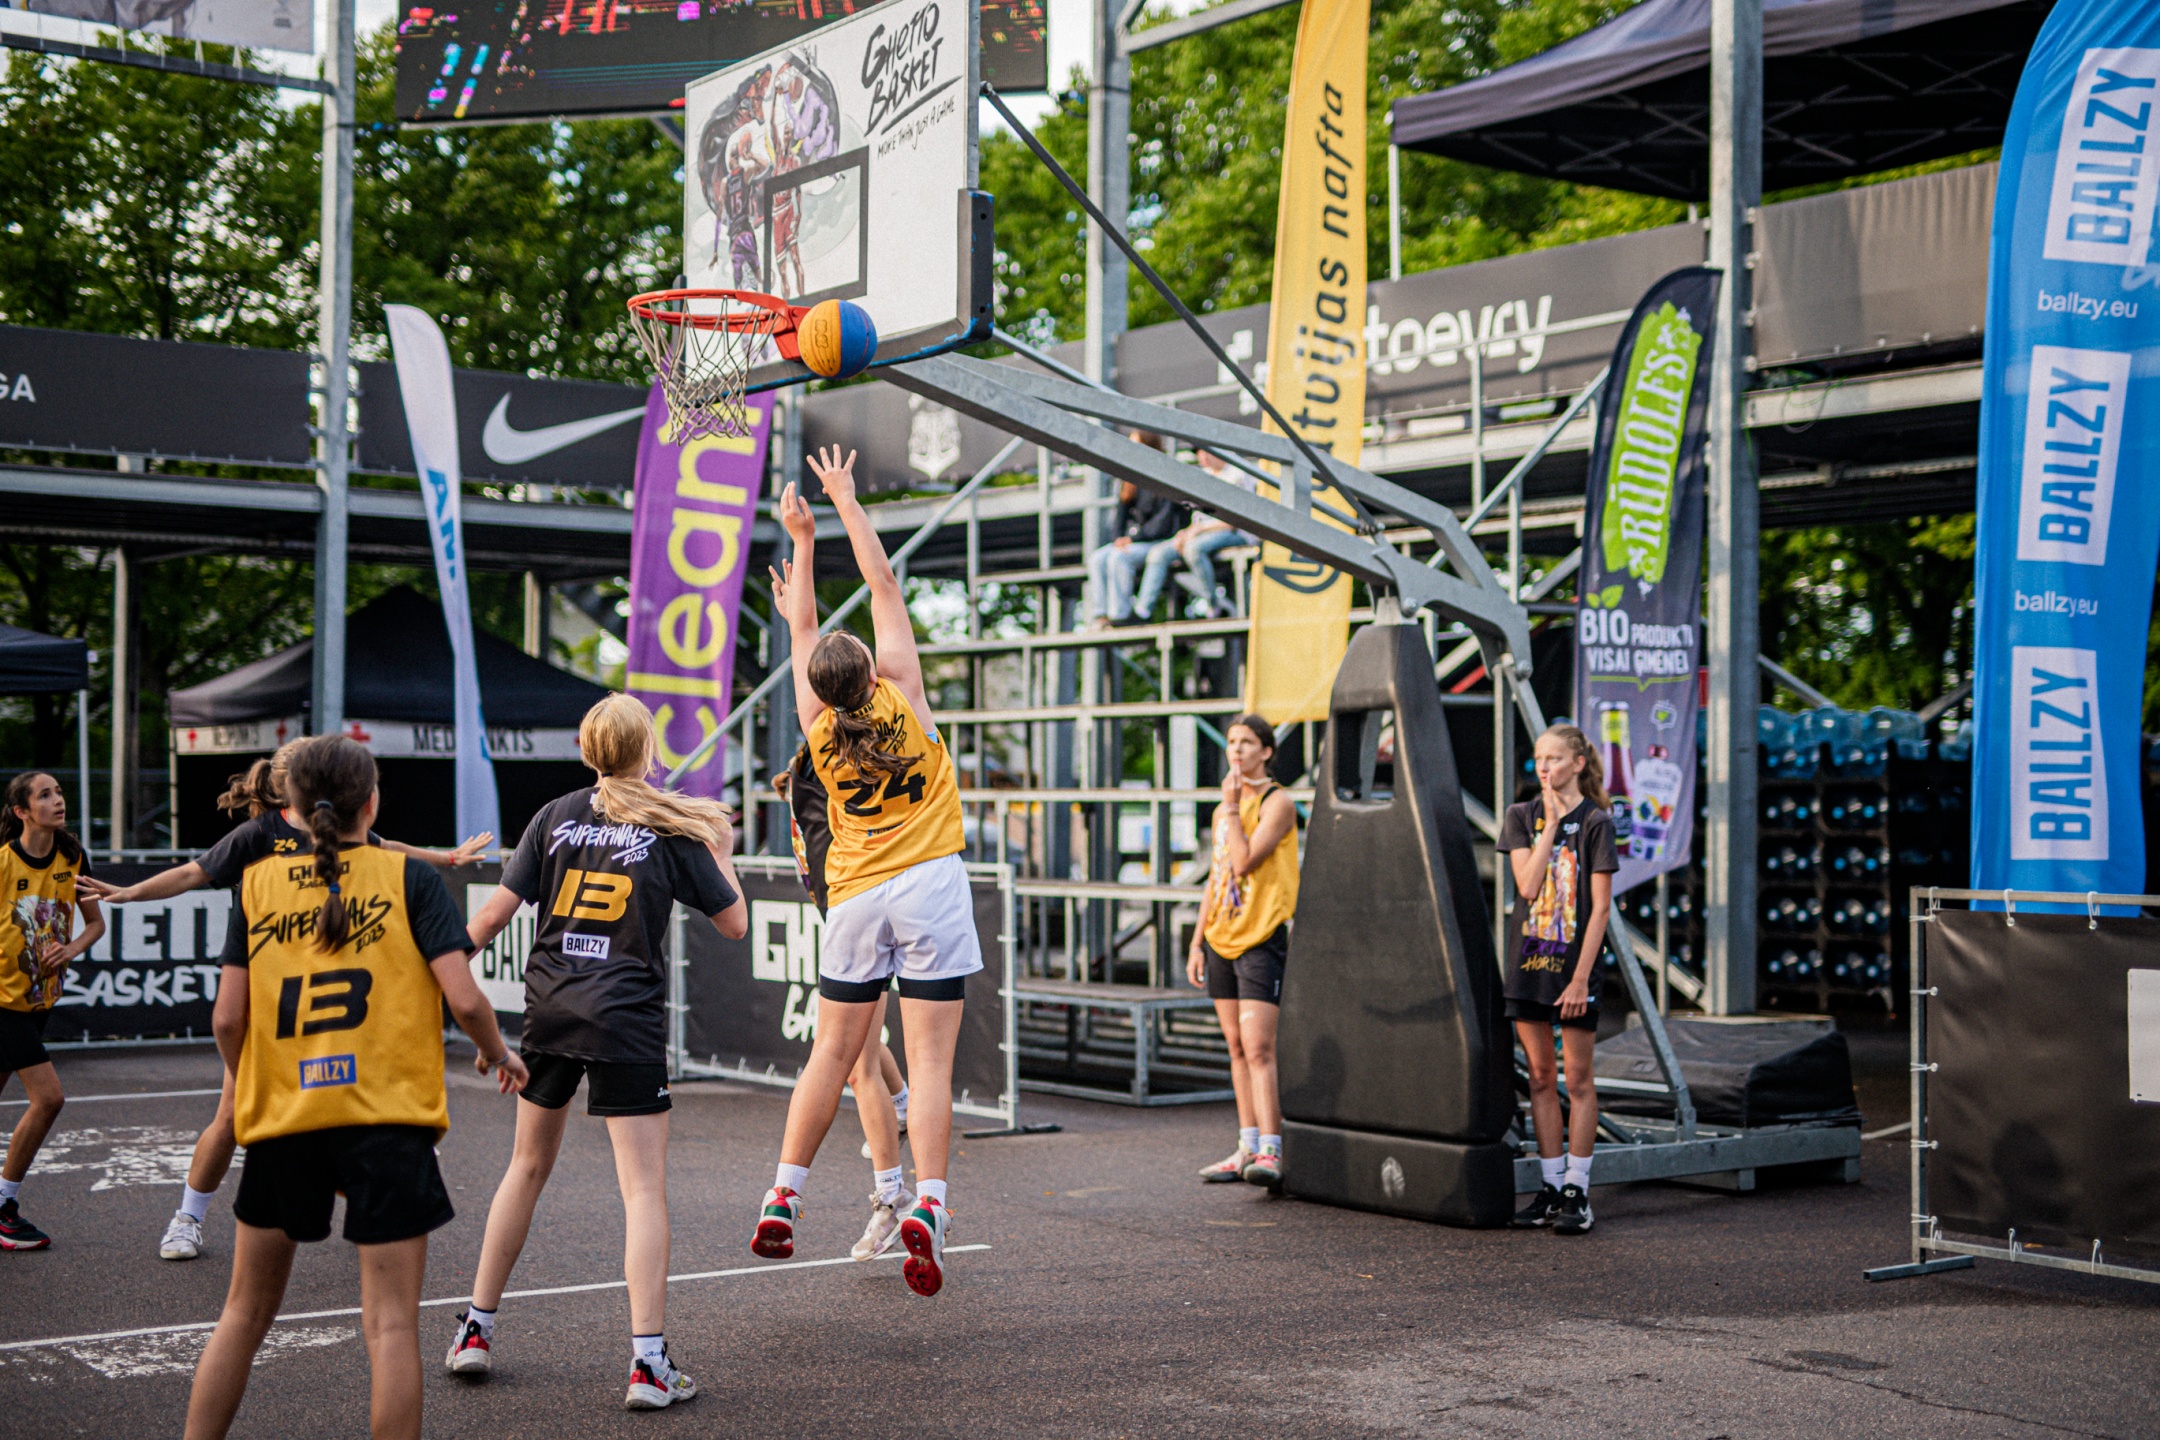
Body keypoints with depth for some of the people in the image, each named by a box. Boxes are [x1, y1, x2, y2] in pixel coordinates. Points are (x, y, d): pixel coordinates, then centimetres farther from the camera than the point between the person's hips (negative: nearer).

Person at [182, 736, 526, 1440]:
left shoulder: (258, 883, 7)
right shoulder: (410, 877, 0)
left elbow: (228, 1019, 2)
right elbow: (463, 998, -8)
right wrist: (496, 1052, 11)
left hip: (279, 1118, 3)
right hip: (388, 1116, -3)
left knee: (247, 1310, 17)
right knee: (391, 1322, -1)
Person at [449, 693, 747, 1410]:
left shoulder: (556, 816, 5)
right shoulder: (673, 830, -2)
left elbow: (498, 911, 1)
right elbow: (735, 923, 4)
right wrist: (721, 852, 19)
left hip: (550, 1009, 4)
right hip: (627, 1023, -4)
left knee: (528, 1167, 20)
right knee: (644, 1189, -2)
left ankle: (475, 1329, 27)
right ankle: (648, 1361, -9)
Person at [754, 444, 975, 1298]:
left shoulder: (820, 730, 3)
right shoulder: (901, 700, -4)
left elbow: (802, 629, 16)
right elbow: (885, 590, 4)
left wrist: (802, 540, 24)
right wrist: (847, 504, 12)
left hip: (856, 899, 3)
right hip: (930, 886, -3)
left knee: (832, 1056, 11)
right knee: (929, 1063, -6)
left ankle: (781, 1201, 13)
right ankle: (926, 1203, -18)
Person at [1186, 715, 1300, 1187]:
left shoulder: (1277, 802, -7)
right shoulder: (1223, 809, 16)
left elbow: (1244, 862, -18)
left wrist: (1233, 807, -12)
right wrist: (1197, 942, 15)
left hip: (1262, 939, -7)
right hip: (1220, 938, 7)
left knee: (1258, 1048, -14)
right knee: (1237, 1048, 8)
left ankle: (1270, 1153, -16)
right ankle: (1247, 1149, 12)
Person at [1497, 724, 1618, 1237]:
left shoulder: (1596, 822, -5)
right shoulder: (1522, 816, 7)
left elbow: (1601, 907, -8)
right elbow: (1527, 885, -7)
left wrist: (1581, 977, -14)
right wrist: (1549, 825, -9)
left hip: (1574, 965, -4)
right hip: (1527, 963, 4)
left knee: (1579, 1080, 1)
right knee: (1541, 1078, 8)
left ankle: (1577, 1192, 6)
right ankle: (1552, 1186, 16)